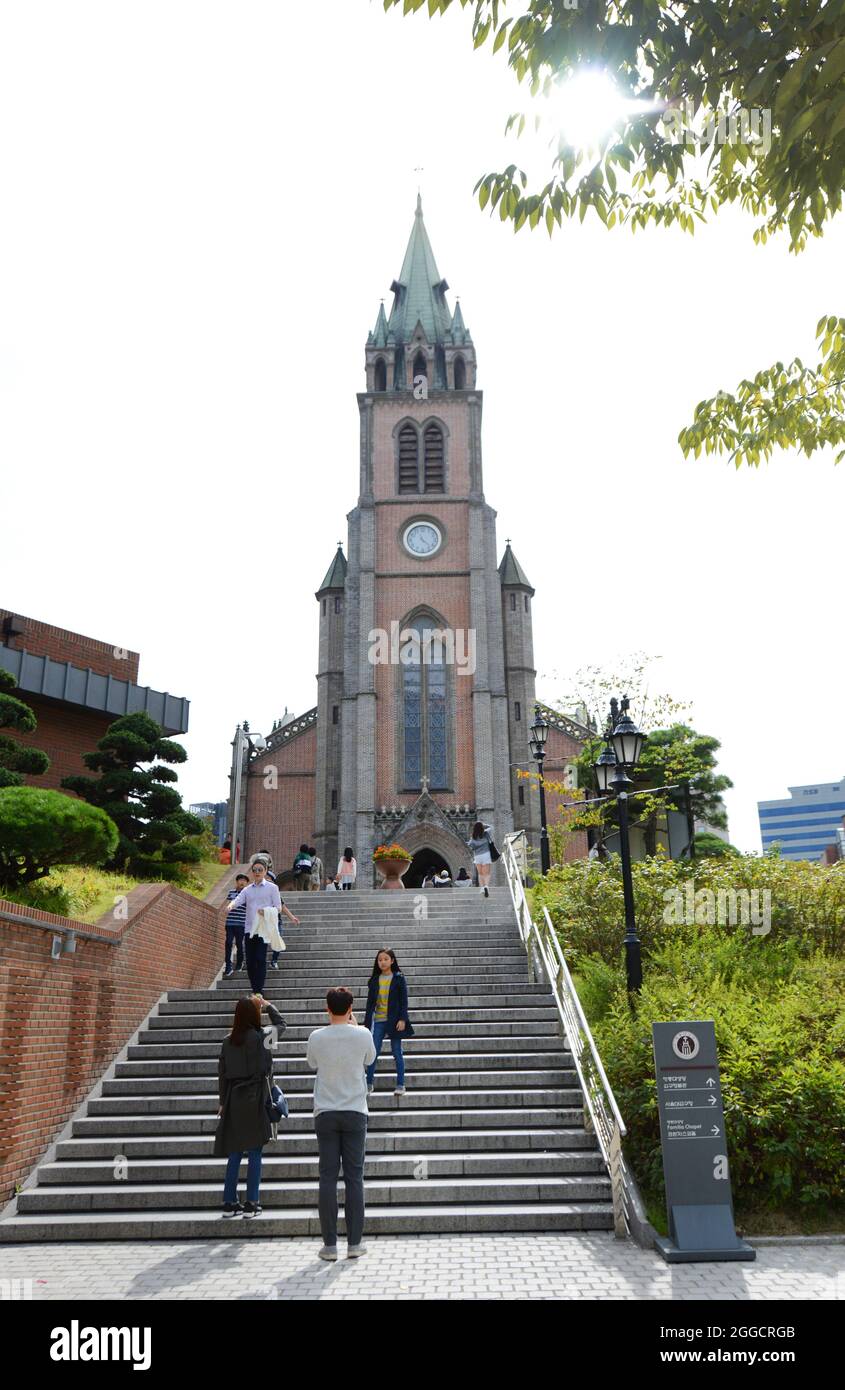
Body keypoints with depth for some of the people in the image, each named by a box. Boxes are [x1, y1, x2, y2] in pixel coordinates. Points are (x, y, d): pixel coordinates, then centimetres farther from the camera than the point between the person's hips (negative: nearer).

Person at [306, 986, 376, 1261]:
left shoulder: (317, 1037, -7)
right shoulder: (363, 1035, -7)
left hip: (325, 1114, 0)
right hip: (355, 1112, 0)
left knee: (328, 1177, 5)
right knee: (354, 1177, 6)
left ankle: (330, 1244, 7)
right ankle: (354, 1242, 9)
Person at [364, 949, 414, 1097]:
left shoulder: (399, 978, -2)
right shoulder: (374, 980, 7)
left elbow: (404, 1000, -4)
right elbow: (370, 1002, 10)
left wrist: (402, 1019, -12)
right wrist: (367, 1022, 7)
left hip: (394, 1020, -3)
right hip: (378, 1021, 3)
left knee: (397, 1052, 4)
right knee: (373, 1052, 0)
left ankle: (400, 1085, 11)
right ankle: (369, 1083, 10)